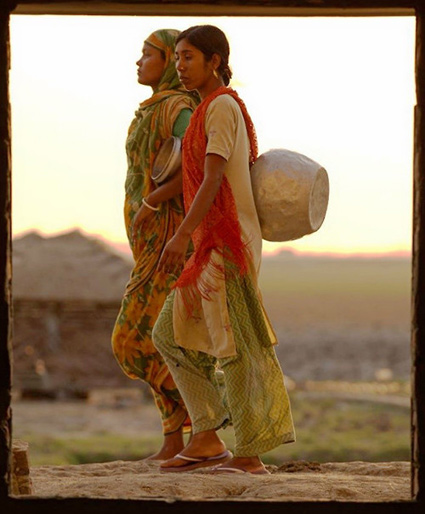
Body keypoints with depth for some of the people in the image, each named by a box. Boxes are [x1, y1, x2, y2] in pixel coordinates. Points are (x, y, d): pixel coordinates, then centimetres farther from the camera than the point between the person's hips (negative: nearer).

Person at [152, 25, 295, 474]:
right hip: (213, 245, 10)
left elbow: (213, 178, -18)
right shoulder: (222, 108, 19)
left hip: (225, 242, -10)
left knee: (233, 345, -6)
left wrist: (182, 236, -23)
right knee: (173, 333, 10)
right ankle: (206, 439, 9)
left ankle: (249, 455, -1)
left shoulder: (221, 105, -9)